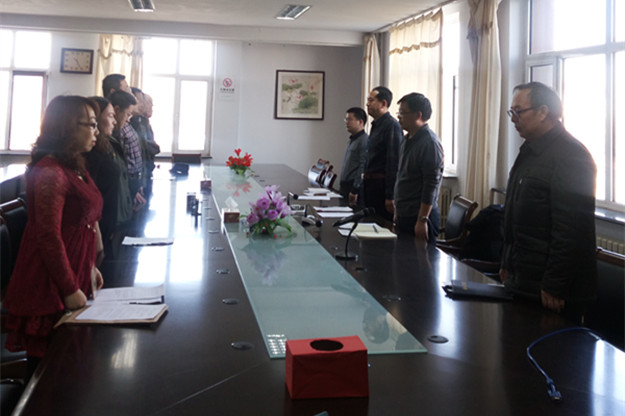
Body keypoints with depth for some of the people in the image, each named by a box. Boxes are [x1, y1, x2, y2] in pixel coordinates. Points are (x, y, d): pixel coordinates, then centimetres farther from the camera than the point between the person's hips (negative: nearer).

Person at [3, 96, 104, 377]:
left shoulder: (75, 168, 13)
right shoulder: (50, 173, -19)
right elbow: (49, 237, -21)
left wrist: (89, 267, 19)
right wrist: (70, 290, -18)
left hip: (74, 274, 9)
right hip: (50, 286, -9)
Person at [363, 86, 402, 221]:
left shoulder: (391, 125, -14)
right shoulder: (376, 125, 17)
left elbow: (394, 162, -19)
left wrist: (390, 196, -22)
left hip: (382, 184, -10)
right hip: (370, 184, 10)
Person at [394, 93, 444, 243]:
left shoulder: (430, 142, -15)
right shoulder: (407, 140, 14)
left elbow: (432, 184, -20)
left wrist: (422, 220, -22)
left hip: (421, 215, -9)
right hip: (403, 215, 9)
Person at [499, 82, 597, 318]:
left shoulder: (571, 156, -18)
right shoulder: (530, 152, 14)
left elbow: (571, 231, -22)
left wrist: (554, 287, -21)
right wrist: (507, 264, 20)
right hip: (522, 281, 9)